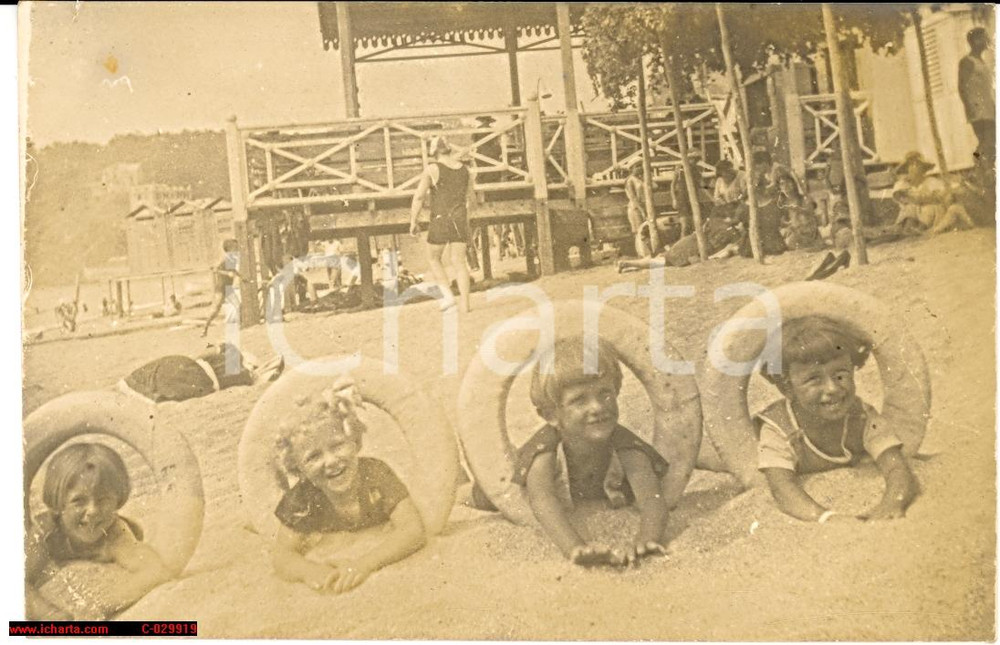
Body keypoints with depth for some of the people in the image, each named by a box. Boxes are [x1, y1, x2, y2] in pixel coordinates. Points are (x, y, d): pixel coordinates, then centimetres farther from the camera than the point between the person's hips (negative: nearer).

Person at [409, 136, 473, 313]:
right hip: (460, 220, 4)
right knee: (459, 262, 6)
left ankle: (448, 296, 4)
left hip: (440, 221, -4)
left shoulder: (432, 169, -6)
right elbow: (471, 197, 21)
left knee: (433, 258, 16)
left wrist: (412, 223, -4)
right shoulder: (464, 169, 10)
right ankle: (465, 303, -3)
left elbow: (419, 196, -12)